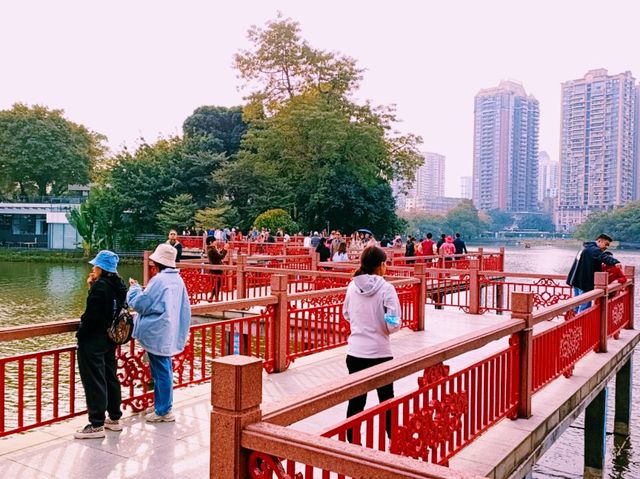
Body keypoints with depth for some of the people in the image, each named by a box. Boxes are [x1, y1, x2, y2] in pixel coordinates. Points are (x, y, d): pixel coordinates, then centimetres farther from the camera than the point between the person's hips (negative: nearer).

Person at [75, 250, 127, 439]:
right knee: (110, 378, 16)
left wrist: (80, 334, -7)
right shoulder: (118, 285, 6)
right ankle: (114, 418, 25)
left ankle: (96, 425, 3)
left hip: (93, 342, -9)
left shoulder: (100, 286, -19)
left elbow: (91, 315, -21)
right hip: (110, 339, 9)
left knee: (94, 382, -2)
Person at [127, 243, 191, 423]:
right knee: (164, 370, 16)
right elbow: (184, 309, 13)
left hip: (157, 333, -8)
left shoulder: (159, 280, -17)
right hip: (170, 334, 8)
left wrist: (134, 288, 3)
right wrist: (182, 332, 20)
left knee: (161, 371, 0)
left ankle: (163, 411, 9)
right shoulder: (178, 280, 8)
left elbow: (140, 303, -14)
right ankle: (162, 406, 26)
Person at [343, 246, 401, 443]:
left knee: (356, 400, 11)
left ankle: (352, 442, 17)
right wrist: (383, 328, 3)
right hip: (380, 353, -3)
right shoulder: (386, 288, -14)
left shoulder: (352, 286, -2)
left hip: (355, 352, 3)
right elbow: (394, 324, -17)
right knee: (386, 399, 17)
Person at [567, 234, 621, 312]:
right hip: (584, 283, -10)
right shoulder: (593, 249, -15)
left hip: (576, 280, 10)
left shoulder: (587, 248, 19)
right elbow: (603, 257, -36)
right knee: (585, 306, -8)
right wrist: (615, 262, -51)